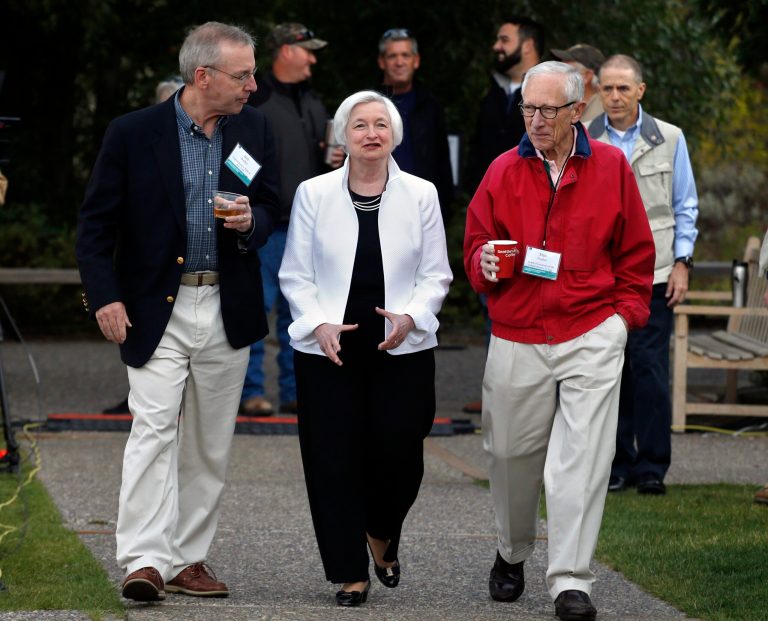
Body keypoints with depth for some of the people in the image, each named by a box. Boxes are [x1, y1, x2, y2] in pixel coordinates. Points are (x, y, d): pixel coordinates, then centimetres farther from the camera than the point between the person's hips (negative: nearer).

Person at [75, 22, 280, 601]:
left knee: (211, 443, 8)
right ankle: (145, 561, -18)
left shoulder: (254, 130, 6)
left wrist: (251, 223, -8)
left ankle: (188, 558, 17)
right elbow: (96, 222, -1)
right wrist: (105, 296, -10)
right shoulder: (133, 133, -6)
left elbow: (270, 206, 16)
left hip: (228, 311, 4)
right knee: (154, 427, -15)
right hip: (156, 309, -4)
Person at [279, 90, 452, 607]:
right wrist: (320, 324, -11)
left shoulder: (421, 195, 5)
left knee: (398, 456, -5)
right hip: (329, 351, 0)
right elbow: (295, 275, 5)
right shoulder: (314, 195, 4)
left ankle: (382, 535, 27)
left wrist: (410, 317, -13)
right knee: (335, 462, -2)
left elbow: (436, 275, 6)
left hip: (402, 350, 0)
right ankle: (350, 573, 9)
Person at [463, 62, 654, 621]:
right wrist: (484, 263, -9)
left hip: (592, 334, -2)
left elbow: (636, 253, 10)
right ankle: (512, 553, 34)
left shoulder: (611, 167, 4)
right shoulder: (503, 172, 6)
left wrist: (625, 312, 1)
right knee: (512, 454, 9)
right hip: (517, 339, 2)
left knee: (582, 459, -10)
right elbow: (475, 246, 13)